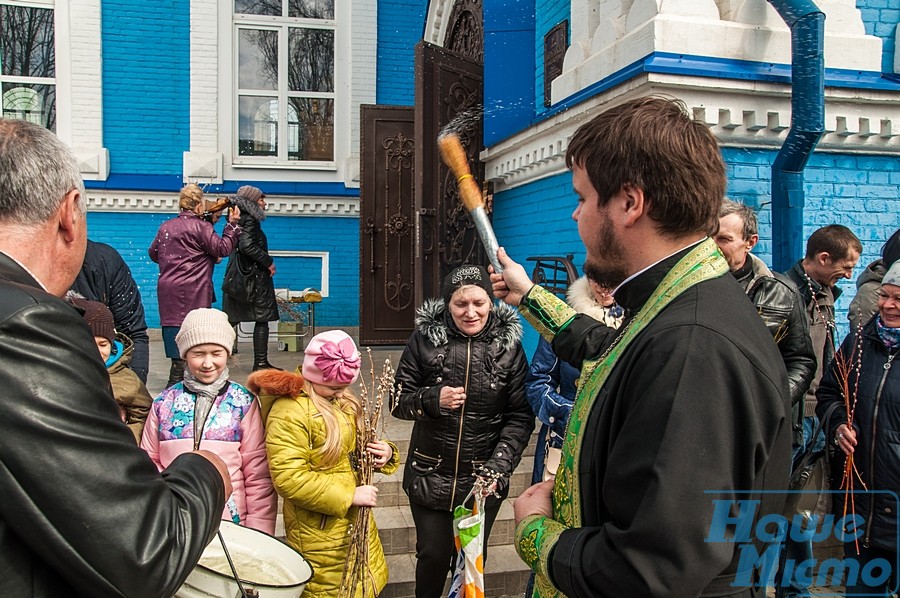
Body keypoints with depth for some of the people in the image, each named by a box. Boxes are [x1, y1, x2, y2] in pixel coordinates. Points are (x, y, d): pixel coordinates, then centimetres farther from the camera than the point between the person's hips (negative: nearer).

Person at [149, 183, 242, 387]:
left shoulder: (166, 226, 12)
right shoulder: (201, 227, -9)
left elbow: (154, 253, 20)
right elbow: (223, 249, -8)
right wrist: (232, 224, -1)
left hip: (167, 288, 7)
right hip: (192, 291, -6)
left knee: (173, 327, 11)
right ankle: (176, 381, -1)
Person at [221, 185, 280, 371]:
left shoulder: (239, 219, 15)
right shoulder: (250, 220, -12)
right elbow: (247, 246, -25)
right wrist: (269, 262, -17)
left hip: (237, 277, 9)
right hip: (254, 277, -9)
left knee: (232, 319, 11)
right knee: (262, 319, -1)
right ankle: (261, 363, 2)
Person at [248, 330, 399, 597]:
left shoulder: (342, 400, 6)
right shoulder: (289, 412, -21)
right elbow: (288, 478, -26)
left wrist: (385, 453, -3)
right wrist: (348, 496, -22)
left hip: (355, 520, 8)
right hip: (321, 532, -8)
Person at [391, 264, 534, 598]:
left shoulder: (509, 345, -5)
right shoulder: (425, 338, -6)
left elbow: (520, 417, -5)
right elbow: (398, 401, -2)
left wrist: (498, 467, -16)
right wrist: (433, 398, -21)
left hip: (485, 479, 0)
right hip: (430, 476, 0)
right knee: (433, 555, 10)